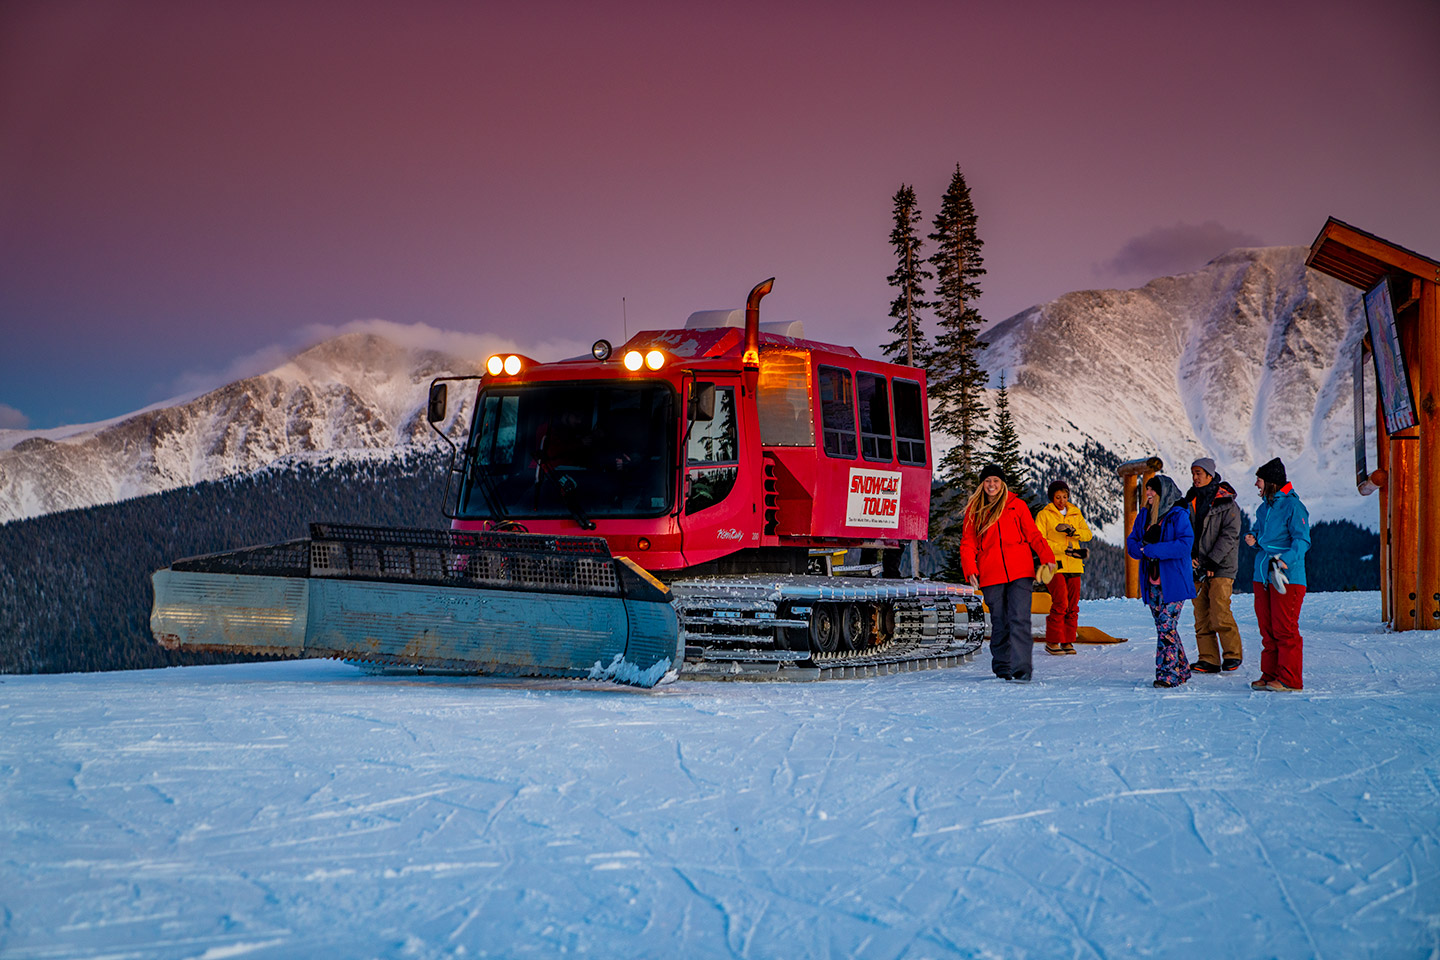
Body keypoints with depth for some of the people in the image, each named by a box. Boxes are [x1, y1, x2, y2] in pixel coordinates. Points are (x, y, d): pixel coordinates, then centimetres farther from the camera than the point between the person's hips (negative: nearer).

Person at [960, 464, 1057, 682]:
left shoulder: (1017, 506, 9)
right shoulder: (974, 510, 13)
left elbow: (1033, 535, 9)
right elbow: (968, 543, 10)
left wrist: (1047, 557, -7)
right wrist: (970, 569, -4)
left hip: (1019, 572, -2)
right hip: (991, 575, 2)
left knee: (1020, 619, -13)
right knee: (999, 623, 5)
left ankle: (1021, 669, -18)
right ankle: (1002, 668, 17)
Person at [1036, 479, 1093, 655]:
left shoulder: (1075, 514, 17)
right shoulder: (1044, 515, 3)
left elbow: (1088, 534, 7)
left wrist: (1072, 531, -14)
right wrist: (1065, 549, -14)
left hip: (1073, 566, 5)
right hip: (1054, 565, -5)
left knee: (1072, 605, 3)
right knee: (1060, 603, -15)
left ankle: (1067, 641, 11)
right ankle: (1052, 642, -6)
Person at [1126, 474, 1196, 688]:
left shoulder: (1178, 516, -6)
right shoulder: (1144, 516, 14)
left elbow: (1184, 544, -16)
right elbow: (1132, 542, 12)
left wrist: (1153, 550, -19)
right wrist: (1141, 549, -11)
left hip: (1173, 582, -7)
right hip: (1152, 582, 7)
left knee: (1166, 627, -11)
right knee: (1163, 627, 9)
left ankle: (1168, 674, -8)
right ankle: (1182, 670, 19)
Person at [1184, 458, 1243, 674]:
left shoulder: (1226, 502, -5)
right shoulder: (1191, 501, 12)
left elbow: (1229, 535, -10)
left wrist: (1212, 561, -15)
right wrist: (1189, 555, -3)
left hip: (1221, 567, -6)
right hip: (1197, 567, 6)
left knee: (1220, 612, -14)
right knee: (1201, 615, 3)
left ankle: (1233, 654, 0)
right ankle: (1208, 660, 6)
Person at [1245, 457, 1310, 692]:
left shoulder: (1292, 507, -10)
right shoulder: (1264, 508, 16)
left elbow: (1302, 540, -15)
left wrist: (1286, 560, -30)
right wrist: (1253, 539, 5)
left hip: (1287, 577, -8)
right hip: (1263, 576, 8)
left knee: (1285, 628, -6)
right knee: (1267, 628, 10)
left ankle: (1290, 679, -1)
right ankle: (1270, 675, 16)